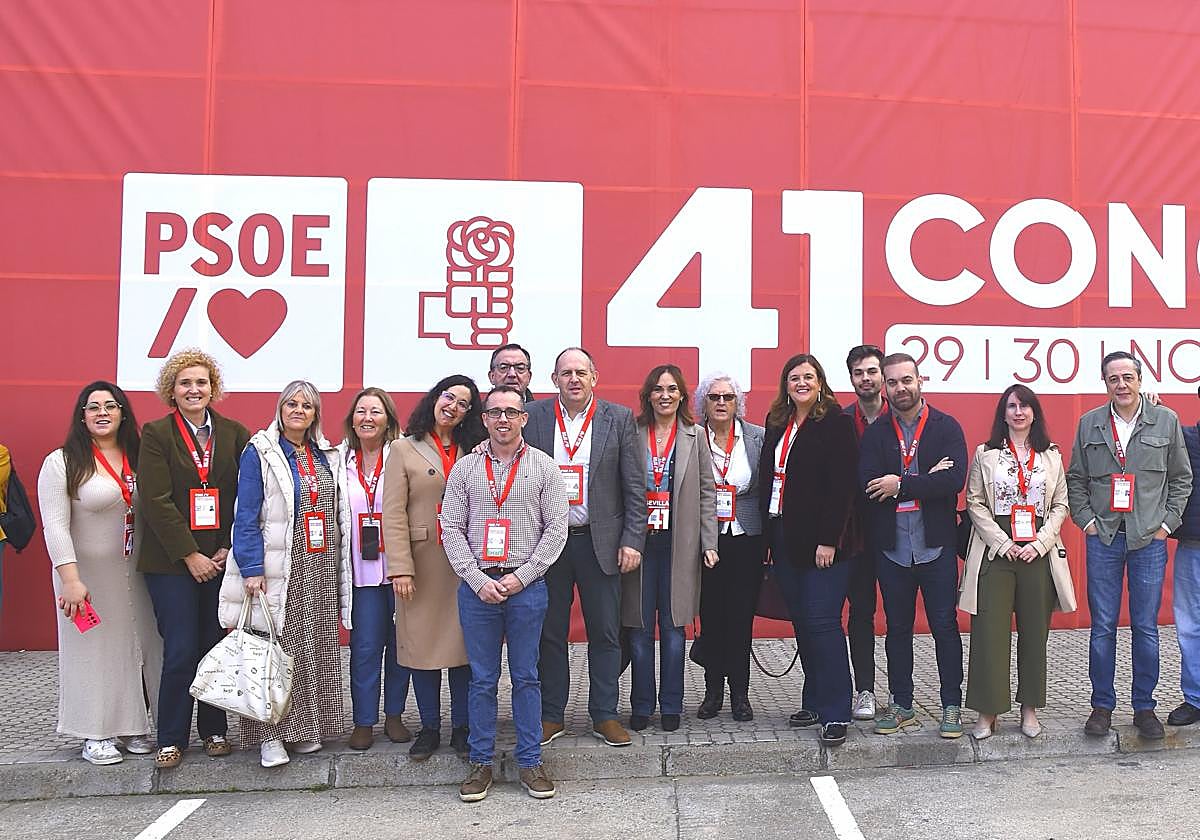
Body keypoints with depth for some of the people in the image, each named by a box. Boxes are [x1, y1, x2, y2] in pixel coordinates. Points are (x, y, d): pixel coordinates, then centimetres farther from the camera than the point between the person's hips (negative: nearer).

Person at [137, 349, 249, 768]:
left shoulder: (234, 434, 6)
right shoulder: (157, 433, -1)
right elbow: (157, 500, -7)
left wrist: (229, 549, -5)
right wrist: (191, 556, -11)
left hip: (222, 558, 2)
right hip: (172, 561, -2)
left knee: (217, 647, 6)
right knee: (180, 652, -3)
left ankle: (214, 730, 21)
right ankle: (171, 739, 12)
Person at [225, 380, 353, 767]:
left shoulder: (328, 456, 13)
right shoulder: (259, 453, -2)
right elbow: (247, 517, -7)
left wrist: (340, 570, 12)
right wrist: (252, 569, -15)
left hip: (320, 568, 5)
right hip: (278, 569, -5)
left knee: (315, 645, 8)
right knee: (275, 645, -4)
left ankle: (305, 727, 19)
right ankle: (270, 735, 4)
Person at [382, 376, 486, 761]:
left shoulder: (473, 452, 11)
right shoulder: (405, 449, 3)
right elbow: (393, 514, -4)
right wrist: (400, 567, -11)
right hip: (422, 562, -2)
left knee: (463, 644, 5)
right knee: (423, 644, 5)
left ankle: (462, 729, 17)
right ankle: (429, 729, 19)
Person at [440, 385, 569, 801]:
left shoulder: (543, 466, 2)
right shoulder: (465, 468, 5)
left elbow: (556, 528, -1)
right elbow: (451, 529, 2)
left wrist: (521, 577, -9)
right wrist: (479, 580, -8)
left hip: (527, 586, -1)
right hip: (477, 587, 1)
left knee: (526, 677, 8)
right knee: (482, 680, 8)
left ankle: (530, 762, 19)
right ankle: (481, 762, 20)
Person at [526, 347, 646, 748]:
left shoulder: (619, 419, 1)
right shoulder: (534, 416, 2)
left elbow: (635, 486, 1)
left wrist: (632, 540, -5)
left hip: (600, 541, 0)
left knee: (605, 633, 7)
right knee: (550, 633, 9)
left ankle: (605, 715, 21)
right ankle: (551, 715, 22)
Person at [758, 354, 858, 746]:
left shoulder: (836, 423, -7)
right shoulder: (776, 423, 13)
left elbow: (842, 486, -13)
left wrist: (828, 540, -18)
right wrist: (768, 530, 8)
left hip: (821, 540, -6)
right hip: (783, 537, 7)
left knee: (822, 623, -7)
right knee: (802, 622, 12)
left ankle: (835, 714, 1)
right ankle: (814, 702, 23)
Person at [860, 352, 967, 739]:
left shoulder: (947, 427, 0)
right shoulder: (875, 433, 5)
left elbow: (955, 479, -15)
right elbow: (867, 484, -10)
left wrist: (900, 485, -14)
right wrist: (927, 480, -14)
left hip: (936, 545, -2)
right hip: (891, 546, 2)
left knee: (944, 627, 4)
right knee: (897, 628, 12)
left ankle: (951, 707, 16)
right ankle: (901, 705, 23)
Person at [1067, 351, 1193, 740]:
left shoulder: (1166, 421, 3)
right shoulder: (1089, 424, 5)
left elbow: (1181, 478, 8)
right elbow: (1076, 479, 10)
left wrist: (1167, 522, 0)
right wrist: (1086, 519, 0)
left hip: (1149, 538, 0)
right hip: (1103, 537, 1)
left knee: (1146, 627, 6)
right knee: (1102, 626, 4)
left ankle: (1144, 707, 18)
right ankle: (1102, 705, 15)